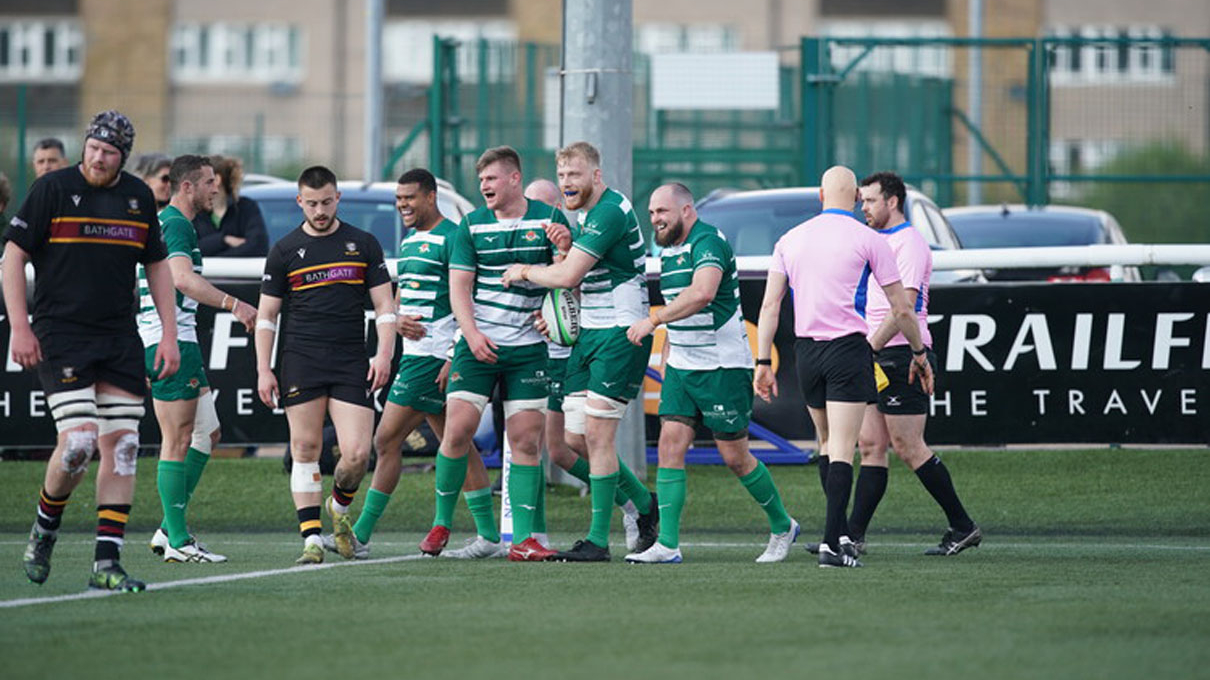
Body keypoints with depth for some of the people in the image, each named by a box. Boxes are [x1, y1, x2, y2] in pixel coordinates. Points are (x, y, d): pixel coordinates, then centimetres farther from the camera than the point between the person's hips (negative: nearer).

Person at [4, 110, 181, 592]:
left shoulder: (139, 196, 9)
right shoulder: (53, 189, -5)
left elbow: (157, 266, 18)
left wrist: (169, 334, 10)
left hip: (120, 341, 5)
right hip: (59, 336, -5)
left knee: (122, 447, -3)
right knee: (78, 440, -16)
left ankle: (107, 562, -1)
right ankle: (45, 526, 12)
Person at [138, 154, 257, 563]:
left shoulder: (163, 223, 20)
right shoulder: (176, 224, -13)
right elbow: (184, 279, -29)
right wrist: (233, 304, -33)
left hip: (179, 341, 11)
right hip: (170, 342, -11)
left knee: (207, 434, 13)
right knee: (178, 441, -8)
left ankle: (170, 530, 13)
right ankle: (177, 541, -6)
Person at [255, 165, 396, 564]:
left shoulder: (364, 245, 9)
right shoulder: (284, 251, 8)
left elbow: (384, 305, 10)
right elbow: (267, 314, 10)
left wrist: (384, 355, -3)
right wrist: (263, 370, 2)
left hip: (351, 365, 0)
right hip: (300, 362, 0)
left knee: (357, 454, -10)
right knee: (305, 449, -5)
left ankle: (339, 506, 20)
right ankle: (312, 538, -1)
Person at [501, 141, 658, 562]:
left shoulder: (611, 212, -17)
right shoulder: (586, 214, 15)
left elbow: (567, 276, -21)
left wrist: (524, 271, -3)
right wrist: (567, 246, -3)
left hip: (621, 333, -10)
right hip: (590, 333, 10)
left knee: (597, 435, -10)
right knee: (577, 436, 8)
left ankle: (598, 541, -5)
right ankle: (645, 504, 25)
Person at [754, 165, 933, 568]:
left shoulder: (790, 240, 7)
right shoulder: (868, 240, -3)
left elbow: (770, 305, 4)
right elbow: (901, 310, 0)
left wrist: (763, 362, 6)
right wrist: (919, 354, 12)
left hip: (806, 351, 4)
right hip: (848, 351, -4)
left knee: (827, 444, 20)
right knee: (842, 450, -7)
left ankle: (840, 532, 22)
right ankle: (832, 542, -15)